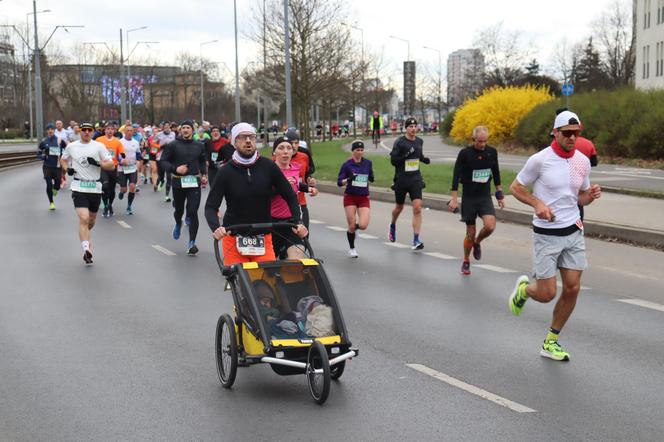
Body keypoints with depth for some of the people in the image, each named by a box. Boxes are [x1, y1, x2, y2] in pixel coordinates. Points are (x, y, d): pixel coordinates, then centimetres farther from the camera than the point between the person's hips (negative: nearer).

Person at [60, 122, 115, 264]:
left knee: (92, 220, 15)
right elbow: (63, 160, 24)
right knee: (84, 219, -18)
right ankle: (86, 249, -23)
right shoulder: (71, 146, 6)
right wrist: (67, 169, 3)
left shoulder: (99, 146, 2)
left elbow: (111, 165, 0)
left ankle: (84, 236, 46)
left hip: (95, 188, 2)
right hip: (79, 187, -2)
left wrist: (97, 163, -17)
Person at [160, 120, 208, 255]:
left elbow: (202, 162, 21)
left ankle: (192, 243, -4)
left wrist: (204, 175, 6)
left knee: (193, 212, -8)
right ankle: (178, 224, 51)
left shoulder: (199, 146, 8)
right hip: (178, 182, -1)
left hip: (194, 183, 1)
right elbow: (163, 161, -4)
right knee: (179, 210, 13)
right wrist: (175, 169, -20)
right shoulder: (172, 145, -2)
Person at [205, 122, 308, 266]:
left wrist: (298, 222, -11)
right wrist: (216, 228, -27)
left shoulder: (268, 167, -1)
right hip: (234, 239, -1)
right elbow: (210, 206, -7)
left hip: (263, 239, 1)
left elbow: (290, 196, 4)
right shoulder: (226, 172, -4)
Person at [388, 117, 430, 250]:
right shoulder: (399, 142, -9)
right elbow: (393, 160, -12)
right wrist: (406, 155, -26)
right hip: (401, 179, -3)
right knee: (399, 207, 15)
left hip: (415, 179, 3)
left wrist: (424, 159, 3)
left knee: (417, 208, -12)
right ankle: (393, 225, 49)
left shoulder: (419, 141, 6)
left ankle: (416, 240, -11)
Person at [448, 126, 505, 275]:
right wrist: (454, 198, -14)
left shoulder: (492, 152, 1)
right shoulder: (465, 153, -10)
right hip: (469, 198, -2)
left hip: (485, 197, 2)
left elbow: (496, 173, 13)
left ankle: (477, 242, 13)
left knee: (490, 226, -20)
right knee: (470, 233, 2)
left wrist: (499, 194, 13)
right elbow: (456, 176, -10)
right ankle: (466, 262, 25)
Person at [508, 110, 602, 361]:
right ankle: (523, 289, 32)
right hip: (546, 234, -5)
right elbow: (515, 187, -1)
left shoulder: (583, 161, 5)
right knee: (546, 294, -6)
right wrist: (538, 203, -17)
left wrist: (591, 195, -6)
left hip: (573, 231, 5)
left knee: (572, 288, 1)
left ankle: (551, 343, 17)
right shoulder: (540, 160, -11)